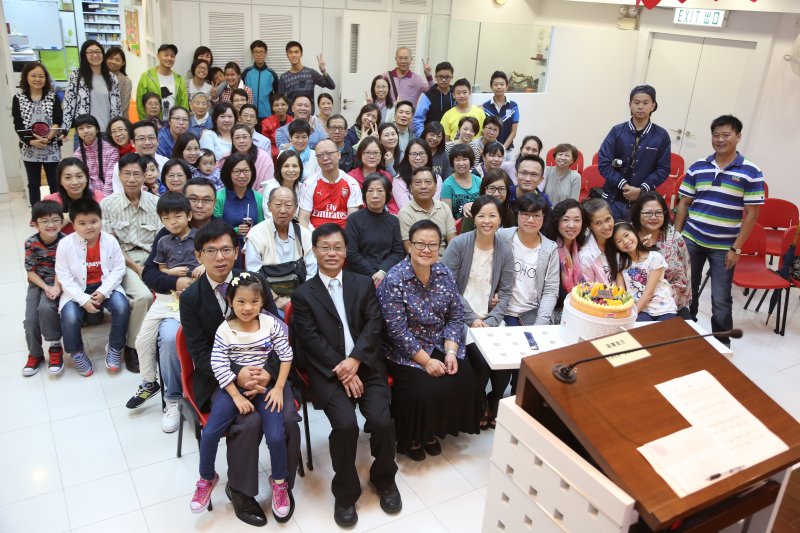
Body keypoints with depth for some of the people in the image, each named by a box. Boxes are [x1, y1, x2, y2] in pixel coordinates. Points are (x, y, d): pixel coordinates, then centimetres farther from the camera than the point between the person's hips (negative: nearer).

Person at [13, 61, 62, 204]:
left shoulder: (53, 97, 3)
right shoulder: (18, 98, 3)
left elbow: (58, 121, -5)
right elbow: (17, 125, -2)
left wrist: (48, 137, -20)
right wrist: (31, 141, -18)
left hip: (51, 148, 0)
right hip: (29, 148, 1)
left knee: (54, 182, 5)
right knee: (33, 183, 8)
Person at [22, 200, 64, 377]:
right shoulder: (31, 243, -10)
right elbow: (30, 271, -5)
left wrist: (56, 287, -26)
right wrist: (45, 287, -18)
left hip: (57, 283, -3)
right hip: (37, 283, 3)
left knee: (46, 308, -29)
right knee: (30, 319, -11)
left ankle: (55, 348, -8)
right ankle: (35, 354, 15)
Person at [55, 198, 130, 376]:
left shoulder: (110, 241, -8)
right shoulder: (65, 244, -11)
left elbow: (118, 269, -5)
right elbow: (64, 277, -10)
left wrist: (103, 291, -18)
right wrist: (84, 300, -19)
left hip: (106, 286, 1)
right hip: (77, 290, -1)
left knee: (122, 307, -26)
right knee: (70, 317, -26)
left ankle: (115, 348, -1)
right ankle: (76, 353, 5)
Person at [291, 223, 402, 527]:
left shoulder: (364, 284, 13)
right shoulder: (302, 294, 7)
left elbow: (374, 325, 2)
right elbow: (311, 339, -4)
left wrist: (354, 360, -14)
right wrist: (341, 371, -15)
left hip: (366, 365, 2)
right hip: (327, 371, -2)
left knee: (382, 420, -19)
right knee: (346, 424, -24)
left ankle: (384, 479, 11)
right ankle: (345, 493, 0)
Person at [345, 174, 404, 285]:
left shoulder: (393, 221, 12)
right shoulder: (354, 219, 1)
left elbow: (398, 253, 6)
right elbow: (351, 254, -5)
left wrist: (383, 272, -11)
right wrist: (373, 275, -11)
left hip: (388, 275, 4)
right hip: (360, 276, -3)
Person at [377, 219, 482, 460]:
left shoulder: (445, 274, 0)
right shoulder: (394, 280, -17)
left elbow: (456, 317, 3)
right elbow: (398, 331, -19)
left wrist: (451, 352, -12)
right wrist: (427, 361, -20)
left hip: (440, 345, 5)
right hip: (405, 352, -5)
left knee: (465, 381, -13)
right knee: (425, 390, -24)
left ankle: (434, 431, 12)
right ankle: (410, 439, 7)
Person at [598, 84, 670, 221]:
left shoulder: (661, 136, 2)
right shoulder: (617, 131, 1)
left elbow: (663, 169, 2)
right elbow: (603, 163, -4)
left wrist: (642, 189, -12)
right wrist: (624, 185, -14)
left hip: (644, 200, 0)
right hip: (614, 199, 0)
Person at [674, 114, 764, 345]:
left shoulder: (751, 172, -7)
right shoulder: (697, 167, 2)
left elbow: (752, 213, -6)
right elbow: (684, 203, 7)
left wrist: (736, 248, -9)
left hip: (724, 246, -2)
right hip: (691, 240, 3)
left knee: (721, 300, 4)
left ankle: (721, 344, 22)